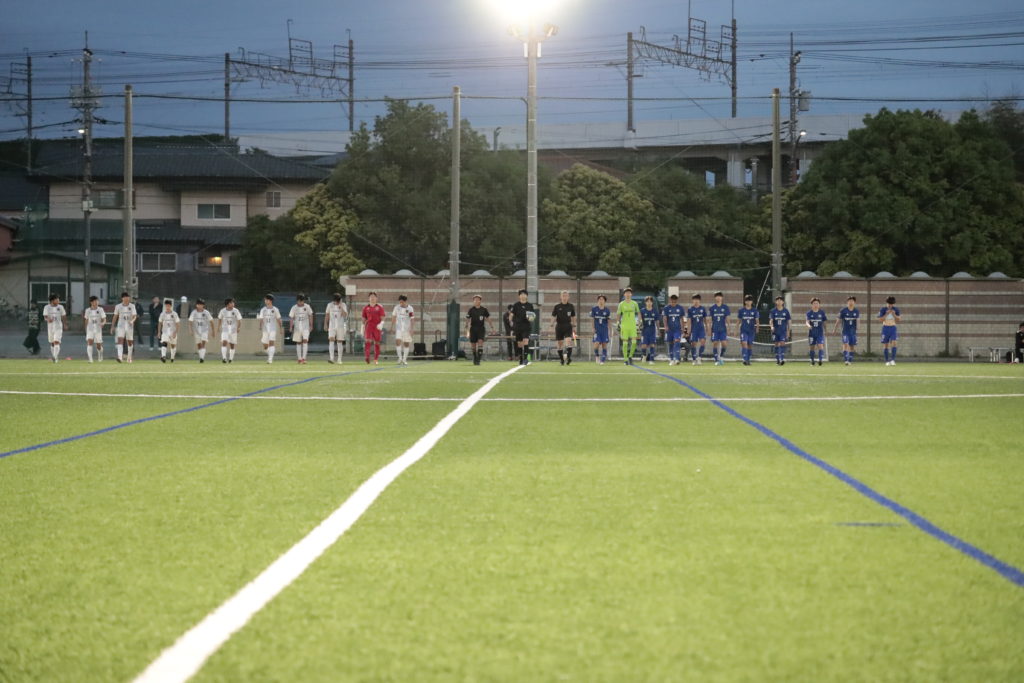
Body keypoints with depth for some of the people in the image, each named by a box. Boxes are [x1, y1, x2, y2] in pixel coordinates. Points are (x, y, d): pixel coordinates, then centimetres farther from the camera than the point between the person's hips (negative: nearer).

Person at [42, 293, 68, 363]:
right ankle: (54, 357, 29)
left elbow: (64, 316, 12)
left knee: (56, 342, -16)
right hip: (50, 327, 1)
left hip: (58, 327, -1)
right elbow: (45, 317, -15)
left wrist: (65, 324, 15)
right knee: (52, 343, 12)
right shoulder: (47, 307, -4)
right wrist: (48, 319, -36)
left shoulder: (60, 307, 0)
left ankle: (56, 357, -21)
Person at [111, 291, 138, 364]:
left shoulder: (132, 306, 0)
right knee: (120, 340, -17)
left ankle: (129, 357, 25)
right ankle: (120, 356, -27)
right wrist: (112, 326, 11)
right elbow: (115, 316, 11)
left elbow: (135, 316, -8)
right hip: (121, 326, -1)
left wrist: (132, 320, -29)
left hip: (129, 326, 1)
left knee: (130, 342, 9)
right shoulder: (118, 306, 2)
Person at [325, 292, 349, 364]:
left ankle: (339, 359, 11)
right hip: (332, 326, 1)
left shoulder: (343, 305, -1)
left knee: (340, 342, 3)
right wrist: (325, 324, 9)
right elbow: (327, 315, 11)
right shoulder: (330, 305, 4)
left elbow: (345, 315, -13)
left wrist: (340, 307, -19)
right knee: (331, 340, -14)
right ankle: (331, 358, -22)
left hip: (340, 326, -1)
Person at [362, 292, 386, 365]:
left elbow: (382, 317, 0)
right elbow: (364, 319, 15)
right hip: (368, 327, 0)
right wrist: (363, 328, 12)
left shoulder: (380, 307, 5)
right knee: (368, 341, -18)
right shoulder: (365, 308, 10)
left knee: (377, 343, 5)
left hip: (377, 328, 0)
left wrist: (381, 323, -19)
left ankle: (376, 360, 17)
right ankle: (367, 357, -27)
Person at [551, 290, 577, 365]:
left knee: (568, 341, -18)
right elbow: (553, 317, 3)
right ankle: (561, 359, 15)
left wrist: (574, 326, 10)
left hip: (568, 326, 0)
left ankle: (569, 358, -18)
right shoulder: (557, 306, 1)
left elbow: (573, 317, 12)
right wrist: (552, 325, -9)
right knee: (559, 344, 3)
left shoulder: (571, 306, 4)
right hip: (559, 327, 0)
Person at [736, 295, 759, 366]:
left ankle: (748, 360, 19)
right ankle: (745, 360, -21)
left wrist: (757, 329, -9)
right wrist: (737, 330, 6)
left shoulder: (754, 311, 3)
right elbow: (738, 321, 8)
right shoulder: (741, 310, 2)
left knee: (750, 345, 6)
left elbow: (757, 320, 2)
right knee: (744, 343, -17)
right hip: (743, 330, -1)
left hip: (751, 331, 1)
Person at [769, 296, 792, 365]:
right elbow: (771, 320, -7)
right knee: (777, 345, 7)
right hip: (776, 331, 1)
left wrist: (788, 331, 6)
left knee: (782, 344, -13)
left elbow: (788, 322, 7)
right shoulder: (773, 311, 1)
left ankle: (782, 359, -18)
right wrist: (772, 326, -27)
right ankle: (777, 360, 16)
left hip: (783, 331, -1)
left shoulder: (786, 311, 2)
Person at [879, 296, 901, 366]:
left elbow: (898, 320, 0)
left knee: (893, 342, -17)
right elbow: (880, 319, -11)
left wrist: (894, 314, -16)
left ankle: (893, 359, -21)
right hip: (885, 328, 0)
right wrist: (887, 314, -20)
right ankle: (887, 360, 11)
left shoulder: (896, 310, 1)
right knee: (885, 344, 2)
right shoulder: (883, 310, -4)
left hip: (893, 328, 0)